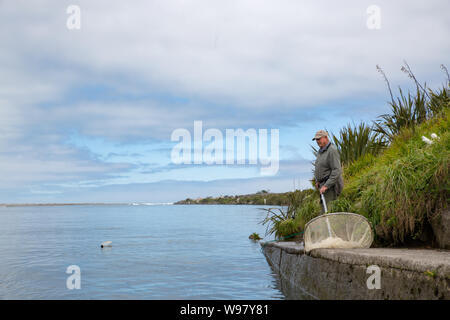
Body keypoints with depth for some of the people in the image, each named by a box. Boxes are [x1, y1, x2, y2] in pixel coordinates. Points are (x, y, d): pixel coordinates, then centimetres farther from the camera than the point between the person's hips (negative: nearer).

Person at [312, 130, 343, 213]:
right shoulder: (320, 151, 13)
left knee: (325, 206, -15)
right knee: (323, 205, 11)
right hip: (323, 184, 9)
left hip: (330, 184, -9)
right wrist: (317, 180, 11)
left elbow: (337, 171, -22)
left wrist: (326, 186, -25)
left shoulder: (332, 151, -16)